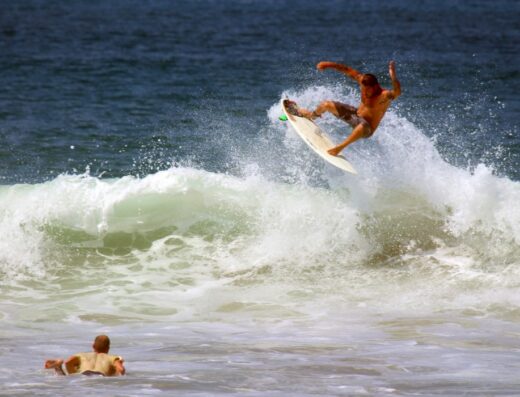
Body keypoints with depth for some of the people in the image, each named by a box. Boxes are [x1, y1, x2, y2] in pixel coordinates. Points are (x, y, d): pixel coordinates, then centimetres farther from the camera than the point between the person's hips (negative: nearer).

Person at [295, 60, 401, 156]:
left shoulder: (384, 96, -31)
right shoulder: (364, 81, -13)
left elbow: (397, 92, -52)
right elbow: (347, 70, -5)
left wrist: (393, 77, -69)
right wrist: (329, 65, -9)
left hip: (367, 128, -7)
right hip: (355, 114, 7)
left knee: (362, 126, -46)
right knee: (326, 105, 6)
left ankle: (339, 147, -35)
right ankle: (312, 115, 41)